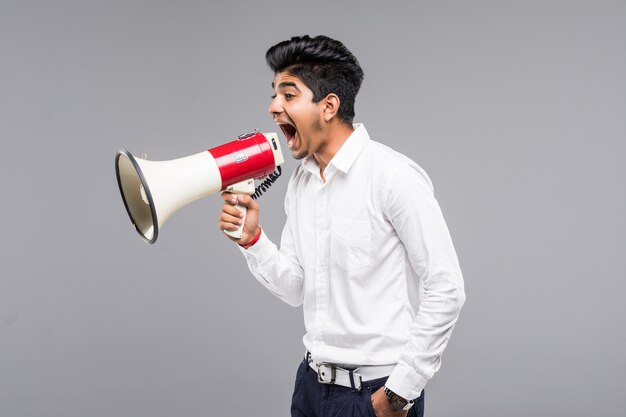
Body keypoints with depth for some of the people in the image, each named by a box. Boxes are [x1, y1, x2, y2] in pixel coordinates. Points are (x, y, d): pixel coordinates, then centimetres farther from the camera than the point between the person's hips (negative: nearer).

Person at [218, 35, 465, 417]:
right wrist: (252, 239, -7)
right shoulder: (300, 181, 6)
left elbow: (446, 290, -17)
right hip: (313, 383, 7)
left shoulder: (393, 176, -16)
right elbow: (296, 290, 9)